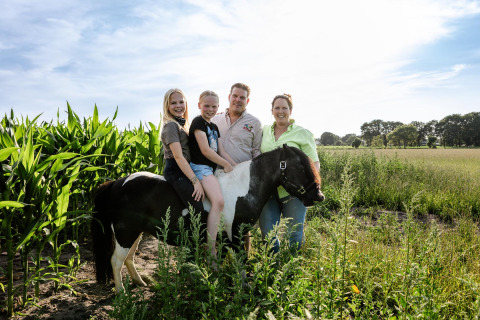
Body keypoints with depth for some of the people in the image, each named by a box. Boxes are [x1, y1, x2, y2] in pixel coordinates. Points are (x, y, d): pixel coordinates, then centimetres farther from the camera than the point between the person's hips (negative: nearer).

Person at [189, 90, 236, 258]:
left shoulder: (214, 127, 21)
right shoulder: (198, 122, -4)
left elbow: (221, 152, 21)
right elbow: (205, 150, -14)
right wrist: (226, 165, -7)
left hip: (212, 169, 10)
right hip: (200, 167, -10)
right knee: (218, 201, -28)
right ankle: (211, 250, -28)